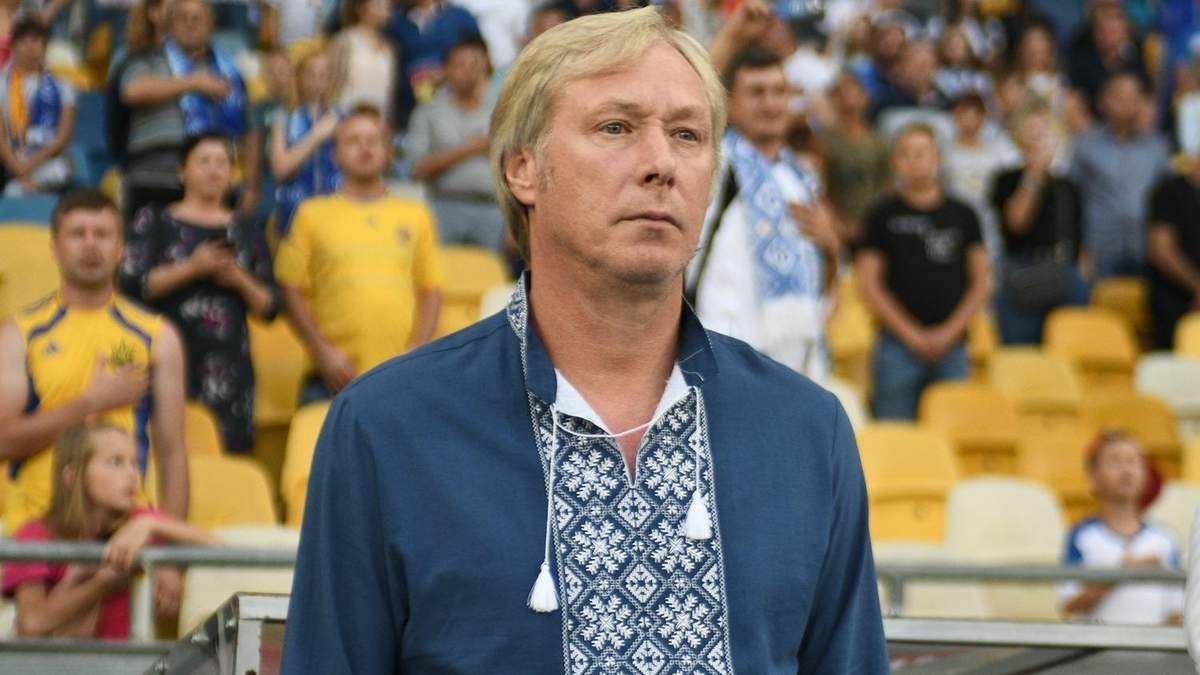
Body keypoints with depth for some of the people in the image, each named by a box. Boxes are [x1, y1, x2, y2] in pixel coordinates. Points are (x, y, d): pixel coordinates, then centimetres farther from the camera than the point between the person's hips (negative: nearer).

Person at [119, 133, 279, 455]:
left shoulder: (246, 232, 17)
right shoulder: (154, 222, 11)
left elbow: (270, 307, 14)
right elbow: (131, 284, -3)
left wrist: (240, 280, -5)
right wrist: (192, 268, -10)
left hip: (228, 365, 2)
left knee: (229, 449, -8)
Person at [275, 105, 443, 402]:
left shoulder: (416, 215, 14)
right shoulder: (313, 214, 9)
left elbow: (431, 291, 13)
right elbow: (291, 289, 5)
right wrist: (322, 351, -5)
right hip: (337, 375, -1)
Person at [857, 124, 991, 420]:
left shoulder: (962, 215, 9)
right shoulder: (884, 215, 3)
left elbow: (982, 282, 8)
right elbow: (869, 284, -1)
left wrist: (951, 331, -4)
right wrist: (911, 334, -7)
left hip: (951, 347, 2)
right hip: (899, 345, -2)